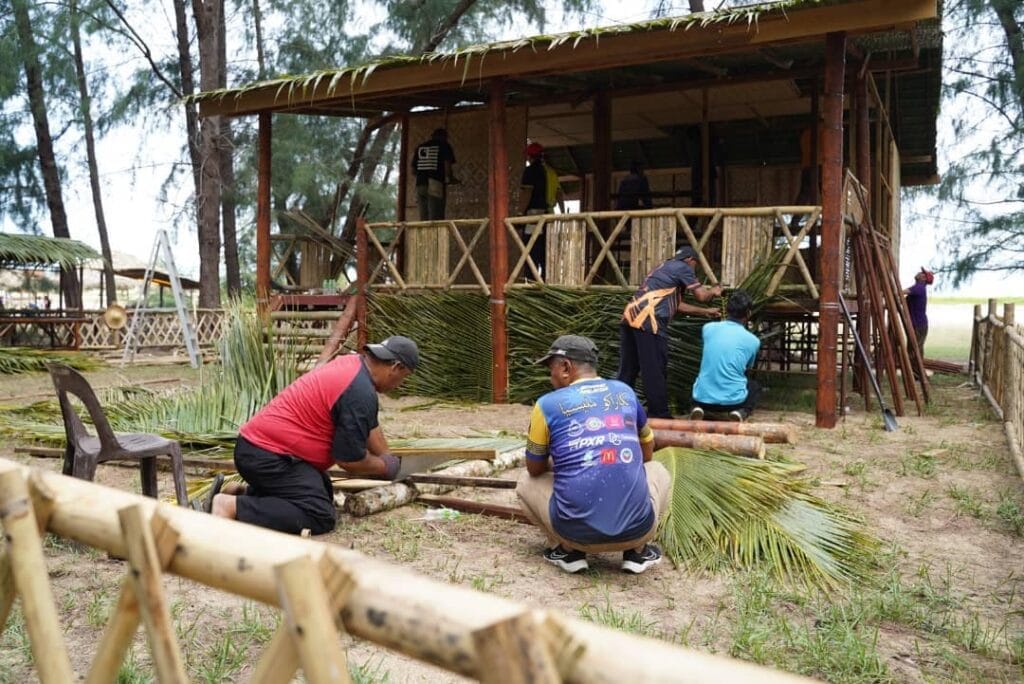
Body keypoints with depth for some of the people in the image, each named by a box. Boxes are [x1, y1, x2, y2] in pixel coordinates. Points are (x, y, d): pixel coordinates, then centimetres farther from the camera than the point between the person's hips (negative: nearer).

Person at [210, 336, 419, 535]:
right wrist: (385, 467, 4)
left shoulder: (354, 364, 10)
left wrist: (388, 460, 25)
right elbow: (351, 459, -13)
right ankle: (232, 506, -18)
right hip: (268, 456, -11)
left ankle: (243, 491, 15)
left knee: (324, 492, 19)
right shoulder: (361, 392, -20)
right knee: (319, 516, -18)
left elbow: (369, 426, 24)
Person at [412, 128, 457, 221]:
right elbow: (447, 165, -6)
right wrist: (449, 178, 10)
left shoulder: (420, 147, 19)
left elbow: (413, 170, 18)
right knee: (435, 219, -9)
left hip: (420, 185, 5)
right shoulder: (444, 146, 6)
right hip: (436, 185, -5)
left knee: (423, 219, 5)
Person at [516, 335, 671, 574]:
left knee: (526, 482, 25)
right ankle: (638, 551, 16)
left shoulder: (548, 404, 1)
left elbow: (535, 469, 15)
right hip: (636, 529, 2)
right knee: (658, 470, 33)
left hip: (577, 532, -2)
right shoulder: (625, 392, 11)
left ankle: (569, 551, 11)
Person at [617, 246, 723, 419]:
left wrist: (705, 312, 38)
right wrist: (713, 291, 28)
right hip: (647, 321, -9)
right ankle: (659, 415, 2)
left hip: (631, 318, 9)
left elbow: (677, 305, 34)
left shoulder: (666, 268, 32)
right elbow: (701, 296, 6)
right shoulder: (682, 268, 6)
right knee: (655, 371, -3)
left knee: (627, 370, 12)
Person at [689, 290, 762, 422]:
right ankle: (741, 412, 2)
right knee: (755, 386, 31)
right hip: (733, 400, -1)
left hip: (703, 397, 1)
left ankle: (698, 408, 6)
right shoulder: (753, 340, -2)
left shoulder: (708, 328, 2)